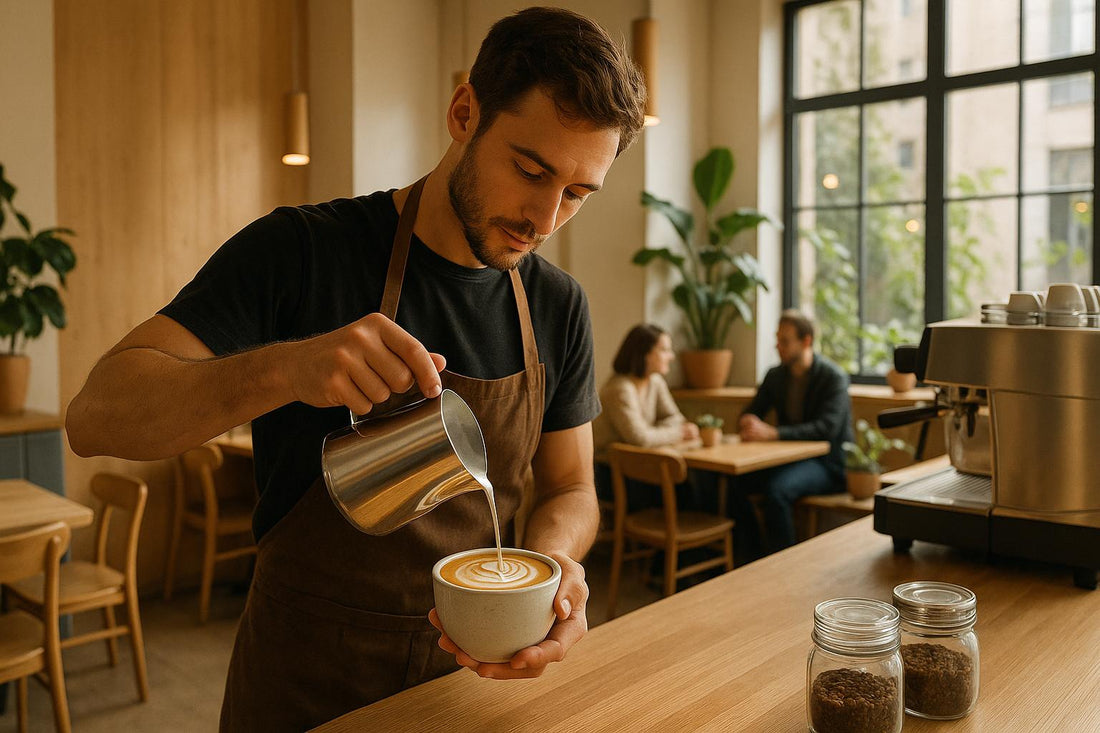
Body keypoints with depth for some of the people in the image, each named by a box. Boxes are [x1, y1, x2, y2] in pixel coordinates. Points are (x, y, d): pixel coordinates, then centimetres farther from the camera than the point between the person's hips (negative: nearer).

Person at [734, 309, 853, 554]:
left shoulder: (834, 377, -12)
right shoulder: (776, 375, 7)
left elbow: (827, 428, -25)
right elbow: (749, 414, 10)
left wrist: (772, 433, -35)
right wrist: (749, 424, -17)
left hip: (827, 463, -6)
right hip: (789, 457, 6)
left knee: (776, 489, -34)